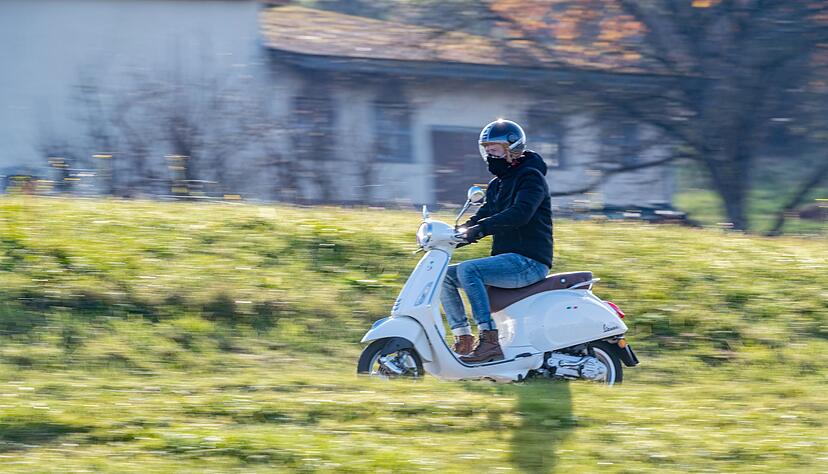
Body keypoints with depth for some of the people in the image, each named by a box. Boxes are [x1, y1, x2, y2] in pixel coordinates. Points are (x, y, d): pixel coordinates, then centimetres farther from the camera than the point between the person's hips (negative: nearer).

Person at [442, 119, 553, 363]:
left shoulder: (531, 176, -8)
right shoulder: (497, 185, 21)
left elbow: (520, 213, -25)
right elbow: (480, 218, 21)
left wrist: (480, 228, -34)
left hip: (529, 261, -9)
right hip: (505, 259, 9)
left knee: (467, 270, -28)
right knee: (446, 275, 1)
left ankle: (489, 340, -32)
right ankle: (463, 340, -3)